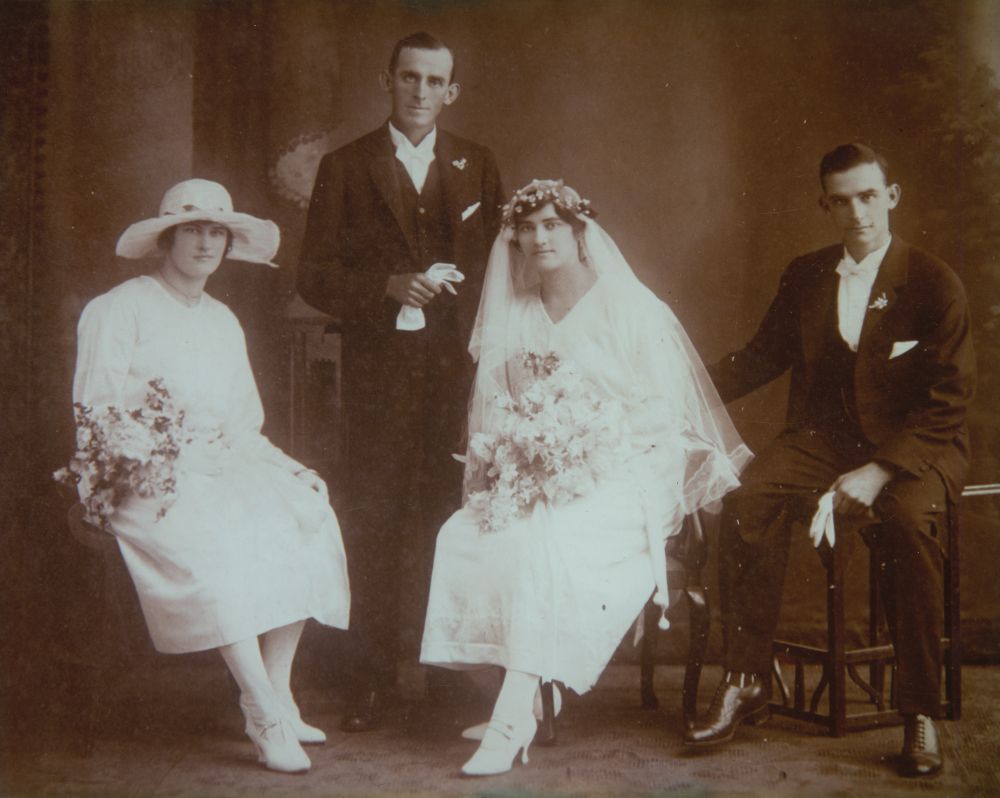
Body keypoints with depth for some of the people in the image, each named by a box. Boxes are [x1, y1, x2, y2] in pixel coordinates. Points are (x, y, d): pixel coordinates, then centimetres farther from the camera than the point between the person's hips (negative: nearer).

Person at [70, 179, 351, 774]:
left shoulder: (224, 322, 21)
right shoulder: (120, 309, 2)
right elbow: (96, 412, -5)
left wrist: (278, 469, -1)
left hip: (223, 464, 6)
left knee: (305, 511, -20)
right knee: (214, 540, -33)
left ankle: (277, 693, -14)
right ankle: (267, 717, -29)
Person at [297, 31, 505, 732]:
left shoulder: (477, 165, 16)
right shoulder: (345, 168, 9)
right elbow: (315, 275, 2)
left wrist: (456, 283, -2)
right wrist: (391, 286, -13)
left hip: (457, 365, 1)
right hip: (378, 367, -1)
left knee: (455, 517, 1)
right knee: (374, 523, -1)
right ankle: (373, 680, 7)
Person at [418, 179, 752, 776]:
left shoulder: (633, 310, 2)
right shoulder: (511, 319, 15)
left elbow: (663, 412, -4)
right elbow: (494, 416, 15)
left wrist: (586, 446, -16)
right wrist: (512, 451, -6)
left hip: (615, 486, -5)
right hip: (531, 481, 5)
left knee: (547, 541, -33)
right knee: (462, 538, -22)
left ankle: (512, 720, -29)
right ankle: (525, 699, -16)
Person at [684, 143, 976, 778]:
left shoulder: (935, 283, -3)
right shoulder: (805, 276, 12)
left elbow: (950, 399, -9)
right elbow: (764, 356, 18)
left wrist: (880, 471, -22)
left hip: (914, 443, -3)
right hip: (825, 436, 4)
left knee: (909, 518, -36)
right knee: (748, 499, -26)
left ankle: (922, 712, -20)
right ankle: (746, 682, -13)